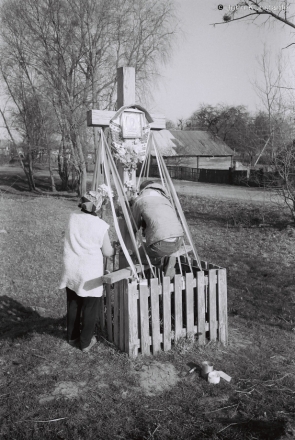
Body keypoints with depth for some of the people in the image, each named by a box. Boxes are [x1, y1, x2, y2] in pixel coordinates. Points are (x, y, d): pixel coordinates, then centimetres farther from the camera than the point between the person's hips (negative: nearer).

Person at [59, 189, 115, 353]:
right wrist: (115, 248, 16)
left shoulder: (73, 217, -2)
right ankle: (86, 342, 18)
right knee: (90, 308, 9)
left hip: (71, 270, 5)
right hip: (90, 274, -5)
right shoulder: (101, 225, -14)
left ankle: (73, 336, 36)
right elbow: (107, 252, -6)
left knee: (73, 305, 20)